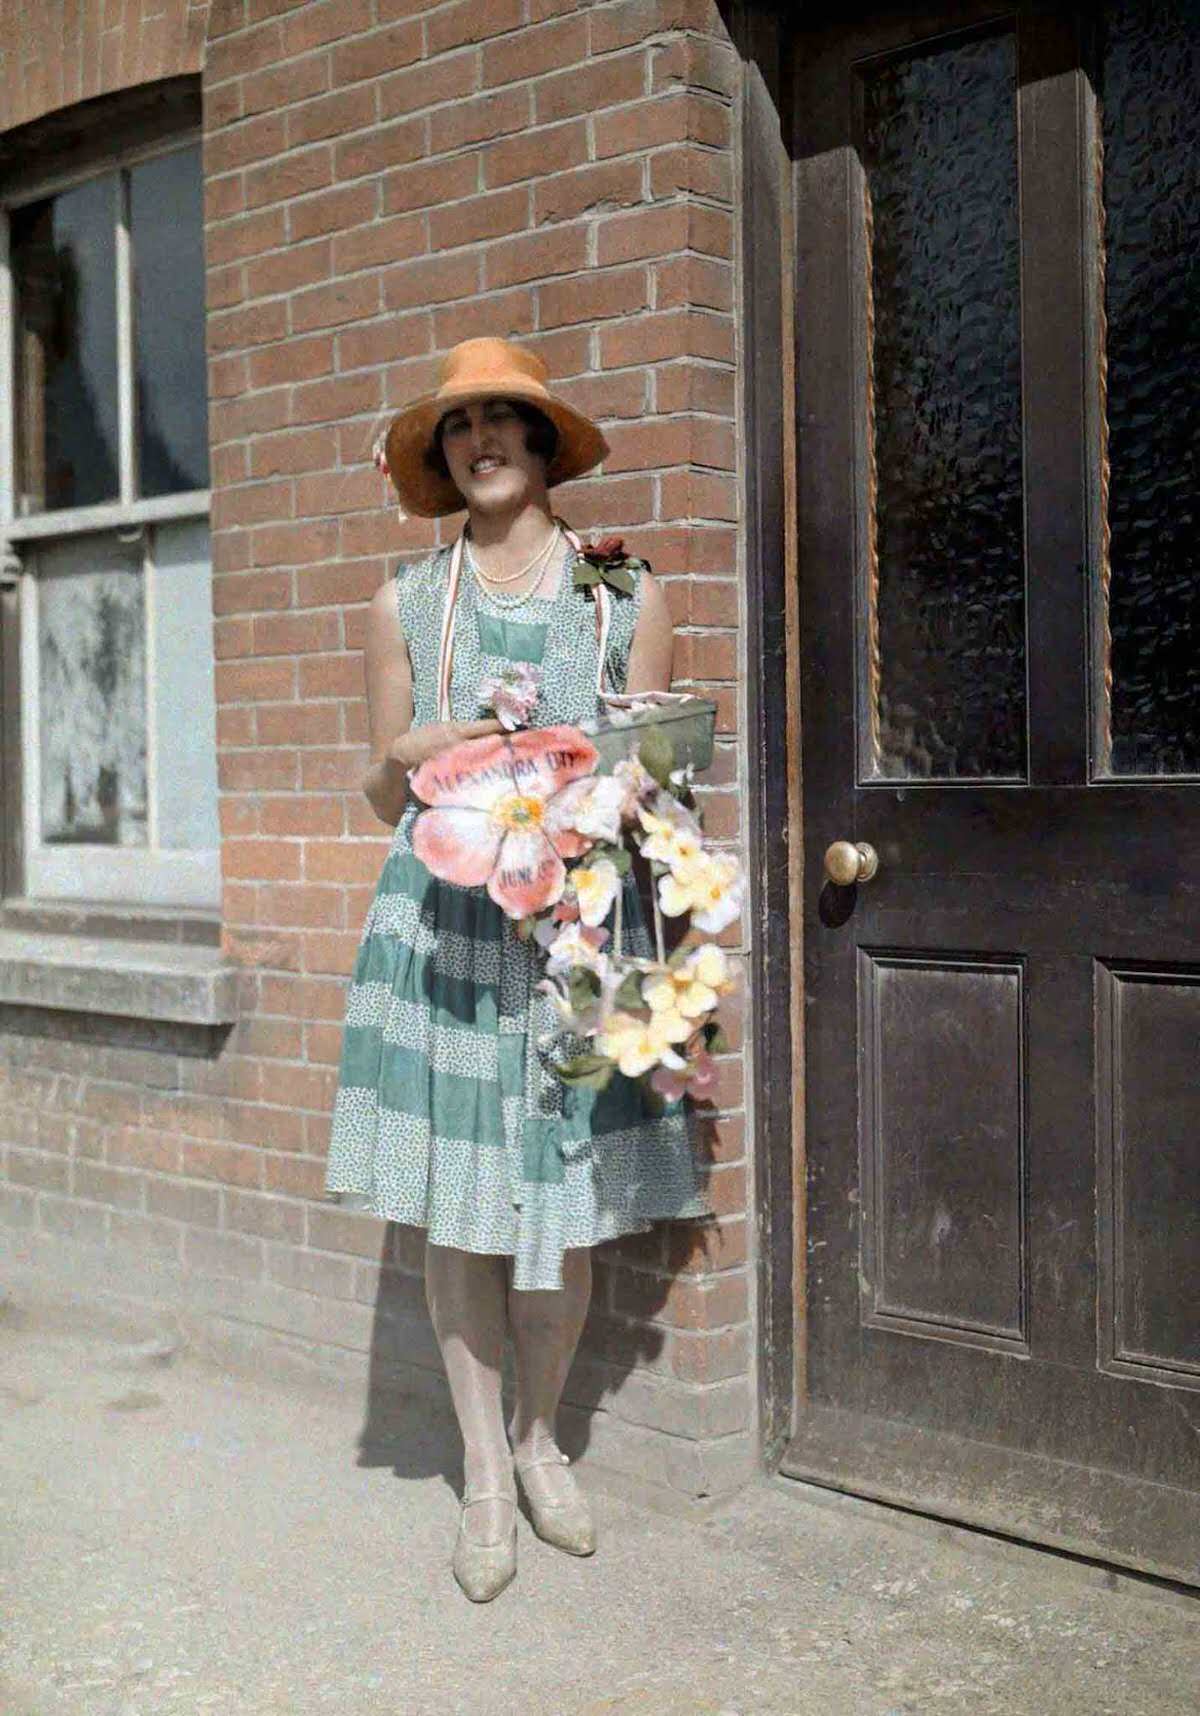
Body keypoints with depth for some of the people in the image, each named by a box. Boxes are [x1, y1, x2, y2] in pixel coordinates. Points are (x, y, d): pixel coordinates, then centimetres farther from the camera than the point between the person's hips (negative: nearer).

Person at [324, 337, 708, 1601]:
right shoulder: (407, 604, 9)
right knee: (453, 1205, 3)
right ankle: (483, 1471, 19)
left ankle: (539, 1434, 27)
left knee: (565, 1209, 3)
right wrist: (408, 759, -9)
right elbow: (383, 797, 13)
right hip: (444, 925, 1)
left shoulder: (624, 595, 8)